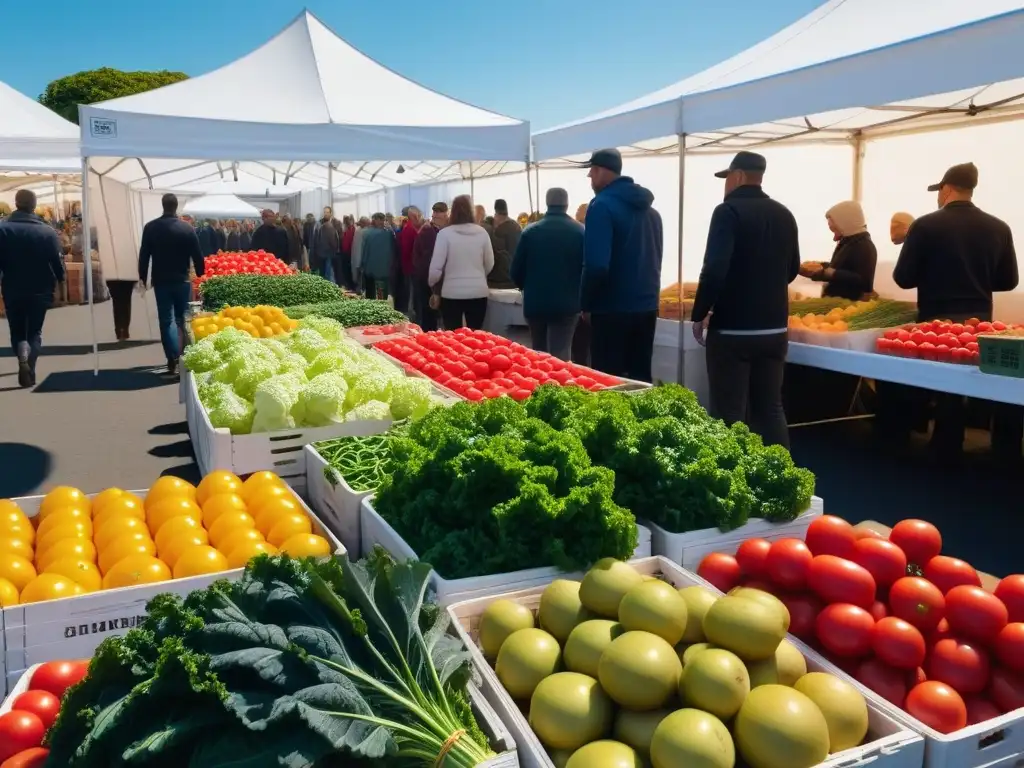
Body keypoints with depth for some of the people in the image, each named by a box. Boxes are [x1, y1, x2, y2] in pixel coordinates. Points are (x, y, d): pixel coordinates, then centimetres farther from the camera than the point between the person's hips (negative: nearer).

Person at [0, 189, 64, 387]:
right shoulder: (47, 231, -8)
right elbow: (57, 261, -5)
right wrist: (59, 281, 12)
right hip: (40, 290, 0)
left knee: (17, 331, 14)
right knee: (35, 331, 14)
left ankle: (23, 361, -13)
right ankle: (30, 369, 0)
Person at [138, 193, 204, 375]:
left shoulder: (150, 227, -4)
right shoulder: (187, 228, -7)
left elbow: (144, 254, -1)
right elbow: (197, 255, -5)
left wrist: (142, 277, 10)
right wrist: (200, 276, 9)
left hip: (161, 280, 0)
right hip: (182, 280, 0)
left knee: (166, 320, 3)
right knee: (182, 318, 14)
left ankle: (173, 359, -7)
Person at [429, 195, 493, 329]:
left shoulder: (445, 233, -8)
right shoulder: (482, 232, -1)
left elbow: (436, 266, -7)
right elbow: (490, 264, 8)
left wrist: (431, 283, 14)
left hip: (452, 292, -2)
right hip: (478, 291, 2)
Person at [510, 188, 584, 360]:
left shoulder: (530, 231, -1)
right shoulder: (580, 232, -5)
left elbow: (516, 270, 0)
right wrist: (582, 296, 15)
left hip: (535, 302, 2)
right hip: (566, 303, -2)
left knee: (538, 353, 19)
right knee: (560, 355, -1)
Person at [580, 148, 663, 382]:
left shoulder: (603, 205, -12)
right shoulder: (649, 209, 13)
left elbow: (597, 264, -21)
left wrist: (586, 302, -8)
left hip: (613, 308, -8)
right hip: (647, 306, 8)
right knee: (640, 378, 15)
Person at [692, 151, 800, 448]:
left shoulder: (729, 211, -10)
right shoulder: (784, 214, 11)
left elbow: (715, 268, -20)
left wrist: (700, 313, -11)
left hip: (733, 329, -7)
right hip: (775, 328, 7)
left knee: (730, 413, -1)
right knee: (771, 408, 13)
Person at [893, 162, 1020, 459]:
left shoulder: (926, 225, -10)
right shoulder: (999, 228, 0)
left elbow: (903, 277, -8)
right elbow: (1008, 281, 6)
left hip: (937, 322, -3)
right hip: (980, 321, 3)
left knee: (945, 386, 7)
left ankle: (946, 450, 15)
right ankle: (1006, 450, 20)